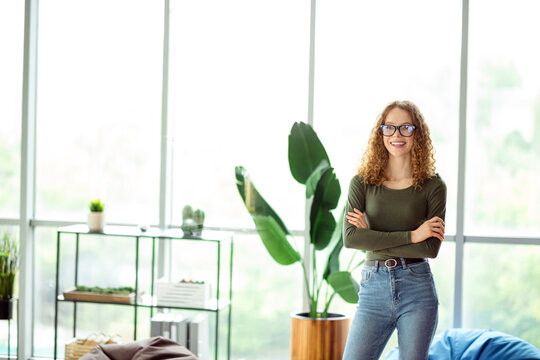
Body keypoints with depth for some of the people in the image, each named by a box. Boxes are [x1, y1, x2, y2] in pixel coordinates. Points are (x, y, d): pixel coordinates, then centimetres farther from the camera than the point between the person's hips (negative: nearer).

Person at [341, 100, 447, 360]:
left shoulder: (434, 187, 1)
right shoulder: (362, 183, 3)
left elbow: (431, 248, -8)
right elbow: (350, 237, -11)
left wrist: (373, 238, -10)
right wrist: (412, 235, -13)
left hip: (417, 289, 0)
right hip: (374, 288, 1)